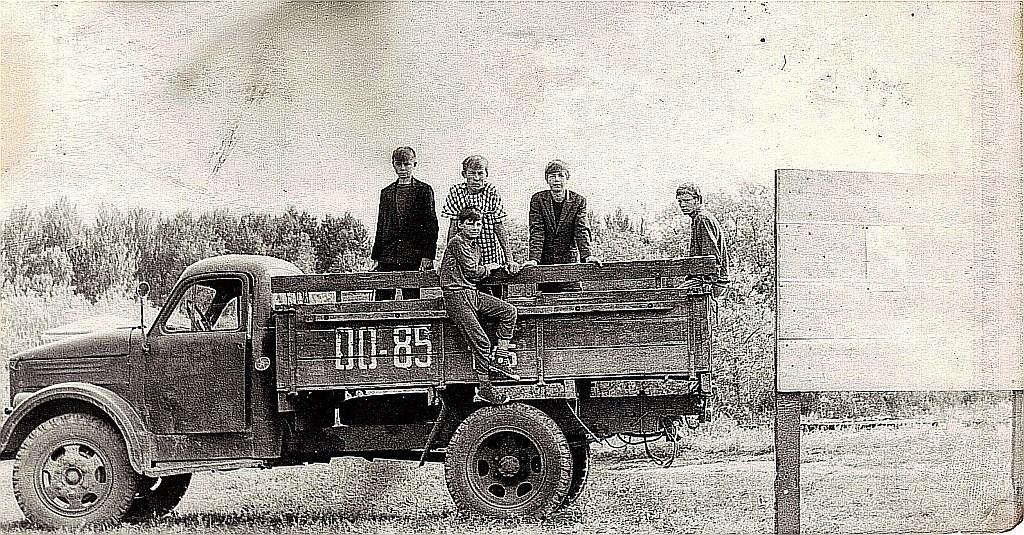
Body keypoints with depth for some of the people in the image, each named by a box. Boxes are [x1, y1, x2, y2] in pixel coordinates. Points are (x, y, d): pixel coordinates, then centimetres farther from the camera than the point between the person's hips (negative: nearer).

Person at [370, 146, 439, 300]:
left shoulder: (424, 190, 5)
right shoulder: (386, 192, 18)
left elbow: (431, 226, 0)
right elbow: (380, 227, 18)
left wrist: (427, 256, -9)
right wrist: (376, 257, 11)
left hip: (413, 257, -3)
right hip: (387, 256, 4)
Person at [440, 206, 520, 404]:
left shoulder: (475, 244, 17)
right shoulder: (458, 242, -12)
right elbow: (473, 273, -14)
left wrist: (484, 268, 1)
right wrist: (488, 268, 4)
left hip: (472, 293, 9)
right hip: (456, 296, -9)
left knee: (509, 310, -2)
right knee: (481, 341, -14)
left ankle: (499, 359, 1)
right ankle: (485, 388, -5)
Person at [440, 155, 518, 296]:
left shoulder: (491, 192, -6)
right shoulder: (456, 192, -4)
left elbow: (500, 228, -6)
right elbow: (453, 226, -1)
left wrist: (509, 259, -12)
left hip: (492, 258, 0)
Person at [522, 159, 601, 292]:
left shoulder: (579, 201, 1)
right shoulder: (538, 199, 1)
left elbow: (581, 231, -8)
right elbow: (536, 232, -7)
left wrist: (587, 256, -24)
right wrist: (533, 259, -19)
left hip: (569, 262, 0)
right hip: (545, 262, 0)